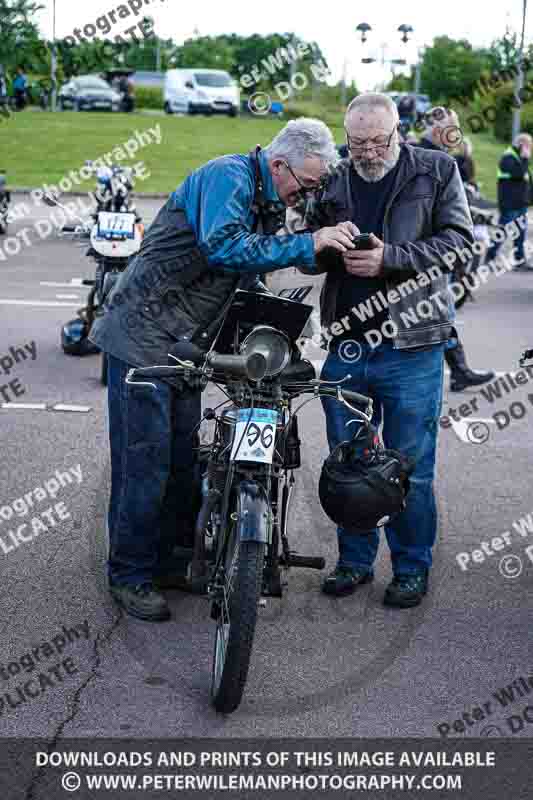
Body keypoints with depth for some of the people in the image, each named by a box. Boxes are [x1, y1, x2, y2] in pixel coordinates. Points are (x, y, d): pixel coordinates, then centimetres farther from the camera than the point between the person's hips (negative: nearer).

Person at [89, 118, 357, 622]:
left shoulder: (266, 202, 14)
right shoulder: (228, 177, -16)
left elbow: (246, 279, 21)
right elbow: (224, 248, -33)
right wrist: (307, 244, -30)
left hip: (185, 346, 9)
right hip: (144, 334, -9)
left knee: (183, 456, 13)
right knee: (146, 459, -6)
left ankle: (173, 556, 25)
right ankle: (130, 574, 4)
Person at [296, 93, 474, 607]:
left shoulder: (437, 172, 0)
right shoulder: (331, 184, 9)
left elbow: (458, 240, -7)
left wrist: (388, 257, -18)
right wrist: (329, 247, -11)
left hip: (411, 348, -4)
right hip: (346, 346, 4)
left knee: (411, 468, 4)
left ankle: (412, 567, 20)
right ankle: (355, 559, 28)